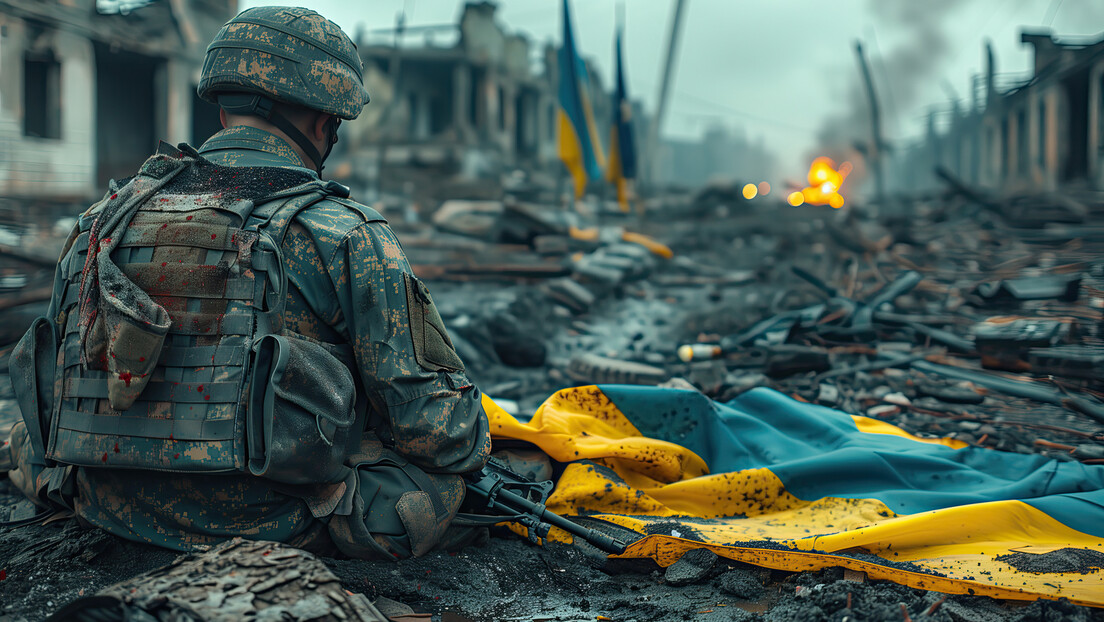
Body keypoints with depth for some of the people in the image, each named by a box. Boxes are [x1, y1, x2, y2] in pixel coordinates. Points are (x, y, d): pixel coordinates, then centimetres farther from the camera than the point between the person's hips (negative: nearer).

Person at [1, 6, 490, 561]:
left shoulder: (105, 216, 5)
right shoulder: (345, 234, -12)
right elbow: (427, 414, -10)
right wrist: (473, 445, 13)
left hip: (108, 512, 6)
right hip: (265, 523, -5)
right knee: (440, 473, 11)